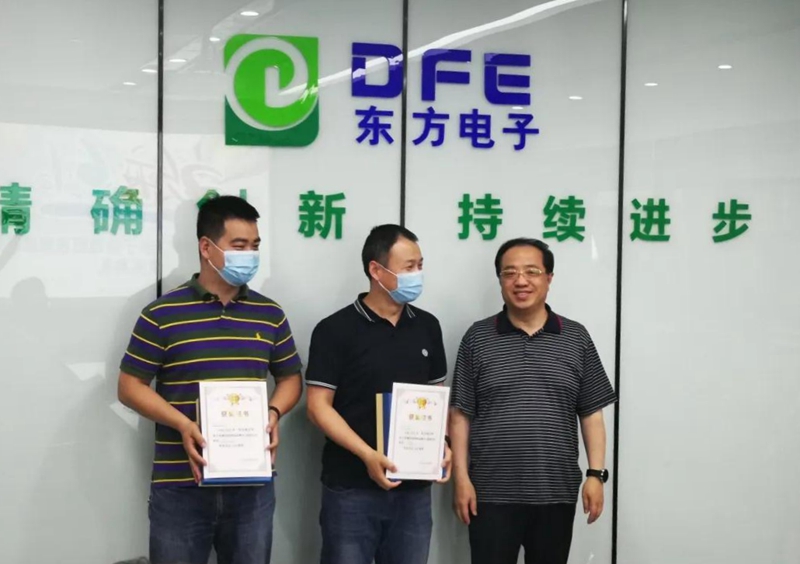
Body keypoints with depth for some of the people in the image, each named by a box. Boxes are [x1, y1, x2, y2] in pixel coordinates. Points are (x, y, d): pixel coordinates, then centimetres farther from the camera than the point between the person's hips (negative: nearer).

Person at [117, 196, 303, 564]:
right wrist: (183, 425, -17)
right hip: (180, 488, -3)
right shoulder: (162, 314, -4)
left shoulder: (270, 314, 8)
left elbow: (291, 377, 16)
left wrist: (274, 413, -5)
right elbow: (130, 385, -3)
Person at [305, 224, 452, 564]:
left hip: (414, 488, 4)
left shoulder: (427, 327, 8)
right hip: (351, 489, -4)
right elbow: (319, 406, -9)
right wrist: (367, 455, -19)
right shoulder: (335, 330, -6)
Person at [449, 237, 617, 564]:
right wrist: (461, 478, -4)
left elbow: (591, 414, 6)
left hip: (556, 493, 2)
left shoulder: (576, 338, 5)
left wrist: (596, 474, -2)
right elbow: (460, 415, 2)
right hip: (492, 494, -1)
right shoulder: (477, 338, 2)